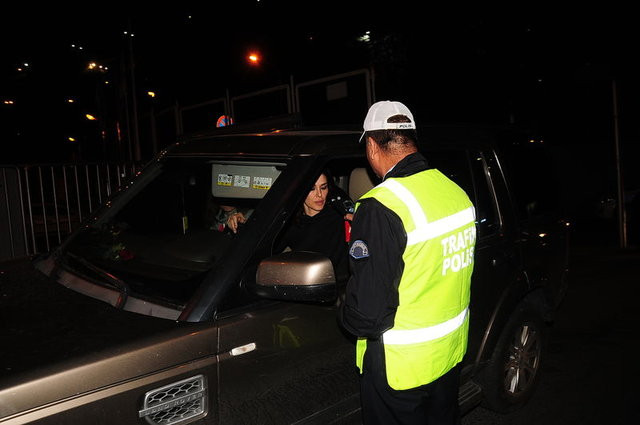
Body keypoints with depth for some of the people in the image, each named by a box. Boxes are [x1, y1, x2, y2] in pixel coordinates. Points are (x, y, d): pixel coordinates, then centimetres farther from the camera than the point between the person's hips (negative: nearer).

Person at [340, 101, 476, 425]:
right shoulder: (457, 192, -4)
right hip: (452, 352, 7)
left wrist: (347, 315, -7)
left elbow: (367, 312, -27)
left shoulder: (380, 207, -28)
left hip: (399, 369, -6)